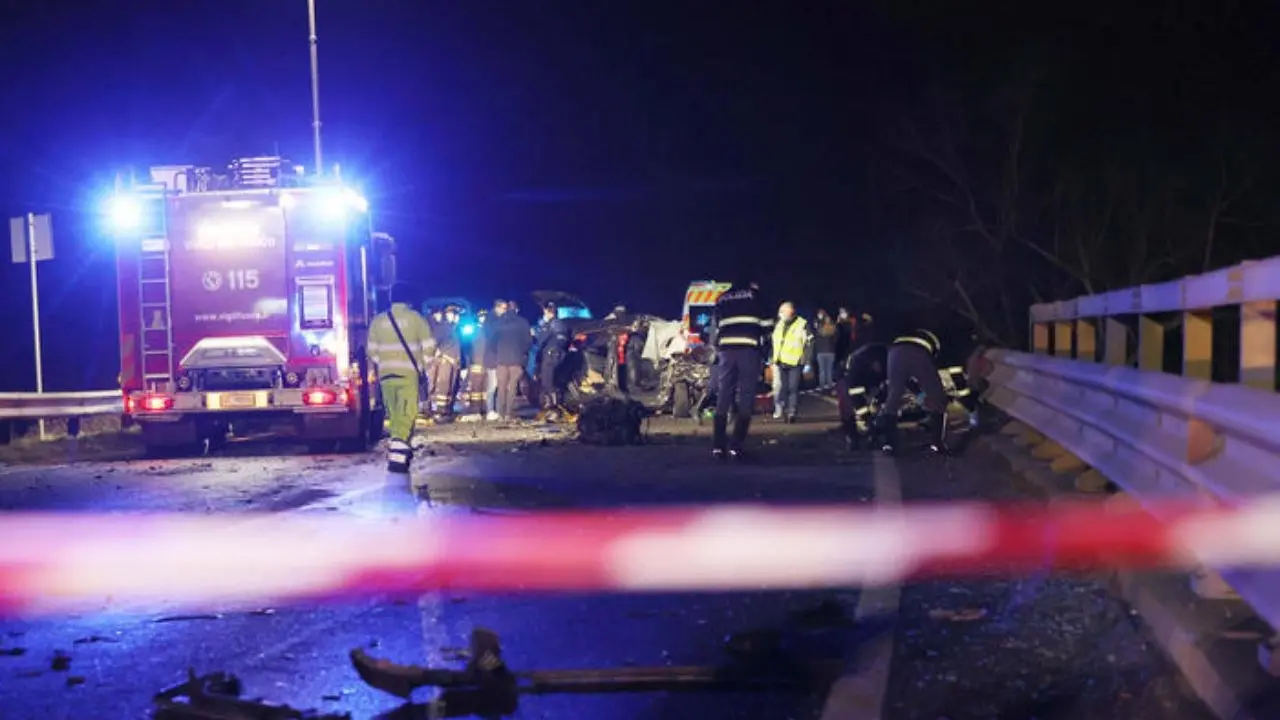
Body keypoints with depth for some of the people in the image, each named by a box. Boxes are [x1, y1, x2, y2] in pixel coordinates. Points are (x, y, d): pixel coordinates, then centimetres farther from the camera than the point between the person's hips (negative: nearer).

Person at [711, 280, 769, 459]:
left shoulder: (722, 298, 20)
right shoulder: (754, 293, 10)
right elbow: (764, 322, 12)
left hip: (726, 349, 3)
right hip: (748, 349, -3)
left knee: (723, 396, 6)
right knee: (745, 396, -2)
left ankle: (718, 445, 2)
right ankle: (736, 446, -8)